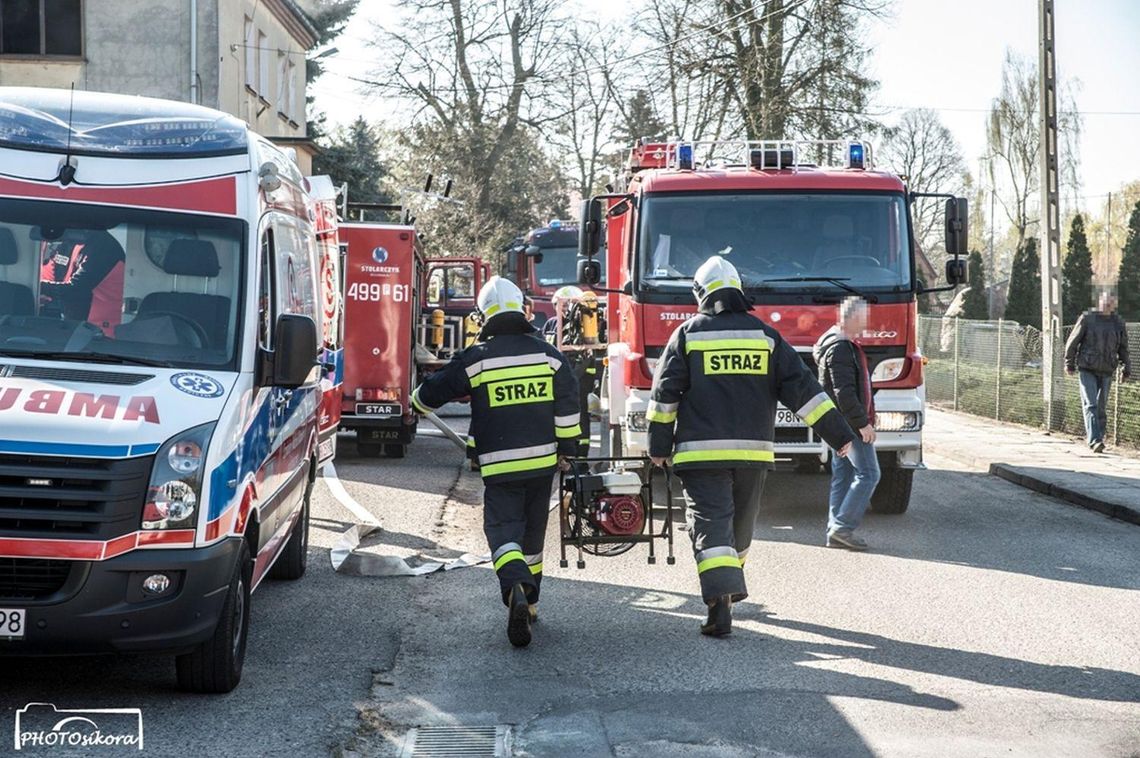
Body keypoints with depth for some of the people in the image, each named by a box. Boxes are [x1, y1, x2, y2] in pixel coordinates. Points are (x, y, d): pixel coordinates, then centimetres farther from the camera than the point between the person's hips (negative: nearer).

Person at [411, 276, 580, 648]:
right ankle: (530, 603, 28)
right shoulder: (548, 354, 2)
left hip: (499, 464, -3)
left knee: (503, 530, -5)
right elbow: (567, 405, 4)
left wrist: (417, 403, 26)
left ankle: (516, 587, -33)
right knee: (533, 532, 17)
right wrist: (566, 448, 14)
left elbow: (431, 392, 3)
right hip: (542, 460, 3)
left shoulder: (475, 358, -6)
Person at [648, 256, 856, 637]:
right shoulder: (765, 335, 7)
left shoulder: (688, 335, 0)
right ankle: (730, 582, 40)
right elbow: (801, 387, 4)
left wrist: (659, 446, 6)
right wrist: (838, 434, 6)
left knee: (710, 523, -9)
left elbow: (665, 393, -1)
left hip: (701, 450, -3)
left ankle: (720, 599, -26)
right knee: (741, 523, 21)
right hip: (753, 450, 3)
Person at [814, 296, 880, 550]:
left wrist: (862, 420, 24)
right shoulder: (840, 348, -17)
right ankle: (843, 527, -12)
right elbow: (844, 392, -23)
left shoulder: (845, 344, 17)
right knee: (867, 474, -11)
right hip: (849, 423, -11)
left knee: (843, 476, 11)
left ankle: (836, 532, 12)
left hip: (843, 423, 11)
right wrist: (862, 423, -22)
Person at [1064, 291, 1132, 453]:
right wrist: (1070, 363, 6)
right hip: (1087, 369, -3)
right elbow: (1072, 341, 3)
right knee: (1091, 405, -12)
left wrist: (1126, 369, 12)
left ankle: (1099, 438, 15)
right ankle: (1094, 441, -20)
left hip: (1106, 372, 3)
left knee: (1101, 407, 6)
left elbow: (1123, 348, 15)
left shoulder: (1118, 323, 6)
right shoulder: (1087, 318, -3)